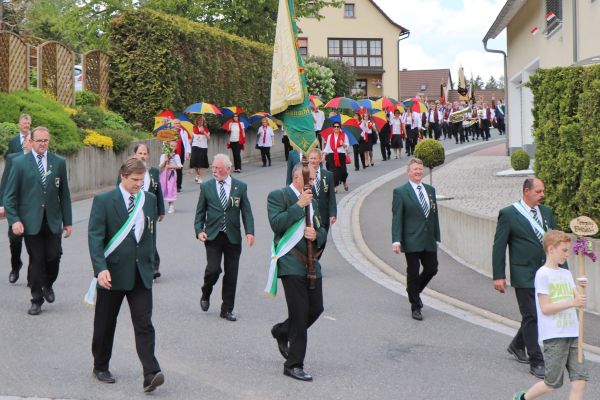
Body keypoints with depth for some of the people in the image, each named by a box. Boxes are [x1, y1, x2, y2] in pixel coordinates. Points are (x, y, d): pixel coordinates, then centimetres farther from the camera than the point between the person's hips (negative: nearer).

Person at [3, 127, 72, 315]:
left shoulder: (59, 163, 6)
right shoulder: (20, 163, 0)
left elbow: (64, 194, 9)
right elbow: (10, 195, -1)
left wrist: (68, 221, 7)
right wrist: (14, 220, -11)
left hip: (52, 220, 2)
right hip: (31, 220, -2)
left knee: (54, 256, -3)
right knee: (36, 260, 1)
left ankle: (47, 285, 28)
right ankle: (37, 299, 13)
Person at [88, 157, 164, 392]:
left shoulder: (150, 199, 8)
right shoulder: (103, 201, -7)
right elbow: (95, 237, -13)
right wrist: (100, 268, -23)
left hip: (141, 273, 3)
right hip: (113, 273, -2)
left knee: (144, 324, -7)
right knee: (105, 324, 11)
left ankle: (151, 373, -13)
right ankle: (100, 367, 28)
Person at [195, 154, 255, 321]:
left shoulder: (240, 187, 3)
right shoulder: (206, 187, 4)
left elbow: (246, 211, 2)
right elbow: (200, 212, 8)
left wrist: (250, 232, -11)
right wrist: (199, 230, -6)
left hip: (233, 237, 1)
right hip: (213, 236, -1)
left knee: (231, 274, 4)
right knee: (213, 269, -14)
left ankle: (227, 309, 16)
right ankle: (205, 295, 17)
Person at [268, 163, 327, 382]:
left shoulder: (312, 201, 18)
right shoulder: (278, 196, -3)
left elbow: (322, 232, 19)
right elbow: (276, 224, -17)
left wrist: (316, 235, -5)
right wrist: (299, 205, -19)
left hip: (312, 264, 7)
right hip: (292, 265, -7)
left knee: (316, 308, 9)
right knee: (299, 314, -7)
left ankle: (282, 331, 36)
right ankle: (294, 365, 4)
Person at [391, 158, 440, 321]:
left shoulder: (430, 190, 12)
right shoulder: (400, 192, -5)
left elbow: (434, 214, 14)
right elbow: (397, 218, -8)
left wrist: (436, 237, 11)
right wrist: (396, 241, -16)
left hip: (429, 241, 5)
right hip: (412, 241, -5)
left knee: (431, 270, 7)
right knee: (413, 273, 2)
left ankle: (414, 291, 35)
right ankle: (415, 307, 14)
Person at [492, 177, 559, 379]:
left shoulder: (546, 212, 10)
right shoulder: (508, 214, -8)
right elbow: (499, 246, -7)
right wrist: (499, 276, -11)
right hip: (524, 275, -6)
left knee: (542, 314, 13)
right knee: (532, 317, -3)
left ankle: (517, 345, 35)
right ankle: (536, 362, 5)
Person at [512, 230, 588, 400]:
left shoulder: (566, 274, 14)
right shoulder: (543, 274, -8)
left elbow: (577, 301, 9)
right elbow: (545, 308, -14)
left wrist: (581, 290, -10)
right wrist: (572, 303, -20)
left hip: (572, 334, 7)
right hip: (554, 336, -7)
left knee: (580, 381, -3)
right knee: (553, 384, 0)